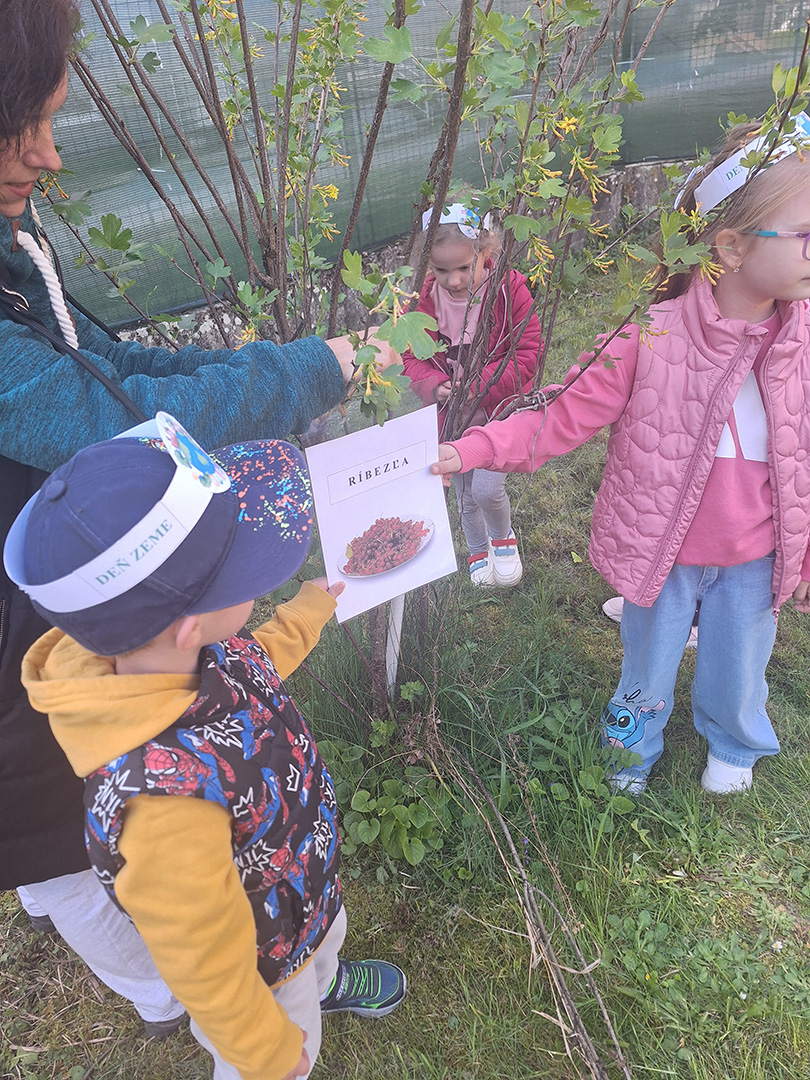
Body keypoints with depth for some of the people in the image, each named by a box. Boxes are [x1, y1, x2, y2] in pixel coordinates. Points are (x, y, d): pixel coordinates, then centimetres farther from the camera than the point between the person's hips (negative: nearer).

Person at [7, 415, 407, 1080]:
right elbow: (206, 967, -32)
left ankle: (327, 980, 73)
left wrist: (314, 606, 14)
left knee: (326, 935, 39)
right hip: (262, 968, -7)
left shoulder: (194, 656, -26)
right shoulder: (160, 804, -49)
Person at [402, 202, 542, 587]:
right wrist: (435, 387, -22)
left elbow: (525, 357, -17)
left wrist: (475, 386, -27)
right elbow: (411, 356, -1)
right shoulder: (426, 299, -8)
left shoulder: (510, 290, -16)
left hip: (499, 410, -3)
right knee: (464, 494, 16)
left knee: (487, 488, -16)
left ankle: (503, 536, 20)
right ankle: (478, 549, 44)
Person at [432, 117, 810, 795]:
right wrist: (472, 450, -30)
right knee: (648, 669, 20)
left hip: (754, 559, 3)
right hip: (662, 550, -2)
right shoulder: (655, 336, -21)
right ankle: (634, 745, 53)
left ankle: (734, 745, 59)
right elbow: (566, 419, -20)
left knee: (738, 669, 24)